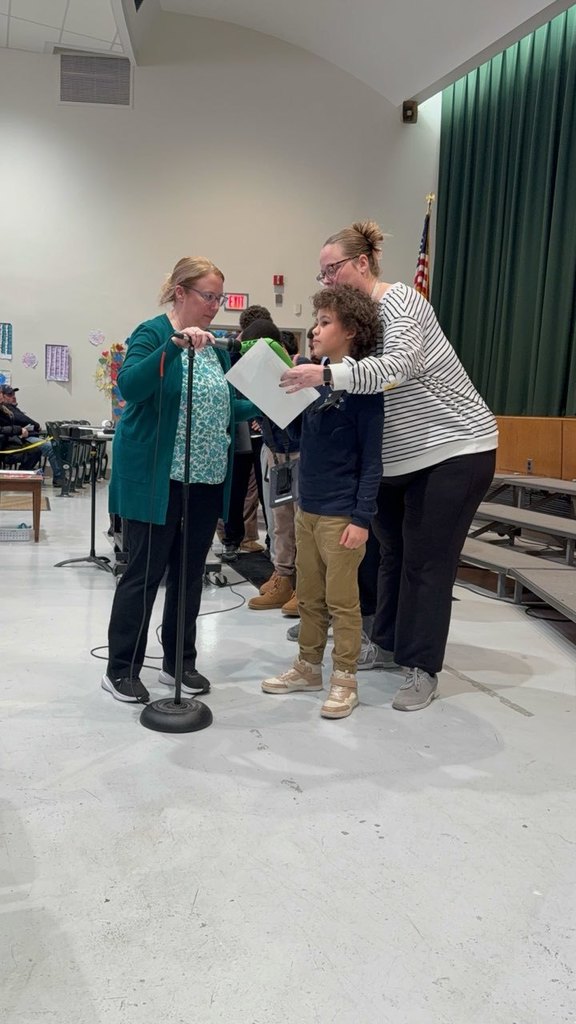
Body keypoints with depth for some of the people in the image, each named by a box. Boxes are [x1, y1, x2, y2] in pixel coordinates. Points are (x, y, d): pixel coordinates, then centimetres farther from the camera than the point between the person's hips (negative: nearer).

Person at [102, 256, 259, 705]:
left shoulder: (216, 346, 13)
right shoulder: (153, 334, -8)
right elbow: (129, 386, -25)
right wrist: (176, 344, -34)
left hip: (207, 480, 7)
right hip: (156, 478, -7)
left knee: (190, 573, 12)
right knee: (145, 573, -1)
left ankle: (180, 663, 26)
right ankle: (120, 670, 13)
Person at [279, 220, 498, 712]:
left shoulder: (399, 300, -15)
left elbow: (397, 367, -32)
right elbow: (355, 389, 6)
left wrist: (326, 374, -41)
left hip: (456, 448, -8)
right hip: (396, 457, 8)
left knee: (426, 560, -3)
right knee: (392, 552, 15)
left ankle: (423, 669, 9)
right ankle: (387, 645, 30)